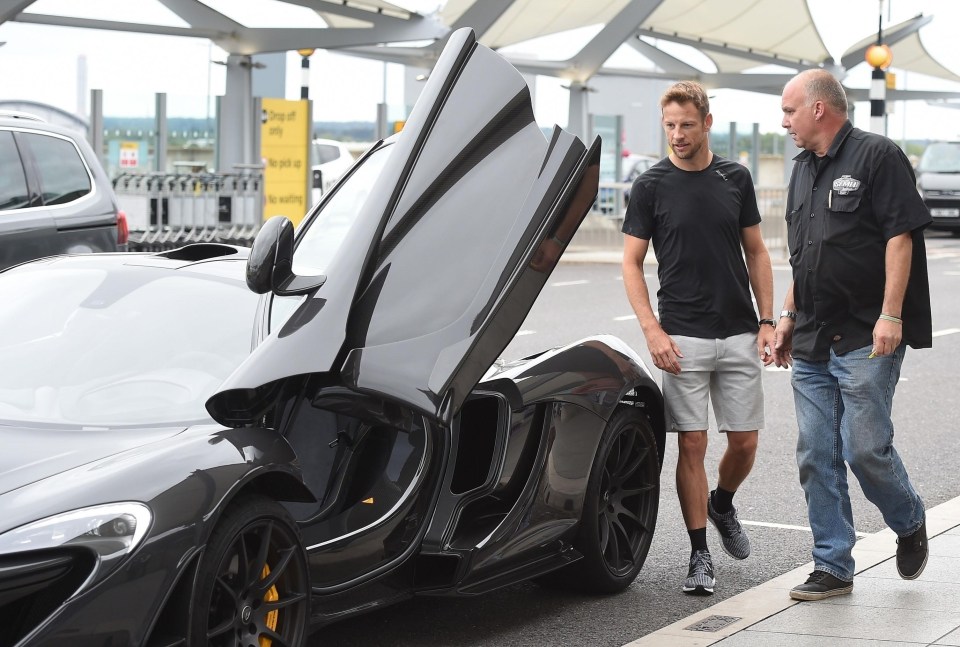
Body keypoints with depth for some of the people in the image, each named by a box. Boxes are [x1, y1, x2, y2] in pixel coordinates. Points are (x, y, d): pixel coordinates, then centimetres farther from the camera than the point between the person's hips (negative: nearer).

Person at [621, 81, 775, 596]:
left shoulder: (735, 178, 6)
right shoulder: (651, 186, -3)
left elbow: (756, 253, 11)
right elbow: (632, 263, -2)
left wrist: (767, 321, 2)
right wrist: (652, 331, -12)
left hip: (739, 335, 3)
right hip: (683, 339, -3)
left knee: (744, 442, 5)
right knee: (692, 445, -2)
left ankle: (722, 505, 35)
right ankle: (699, 555, 7)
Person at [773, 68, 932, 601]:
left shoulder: (877, 156, -7)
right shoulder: (803, 168, 18)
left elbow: (900, 237, -13)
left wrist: (891, 315, -19)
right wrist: (789, 315, 18)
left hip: (866, 338, -8)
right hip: (811, 341, 8)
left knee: (865, 447, -9)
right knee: (816, 456, 4)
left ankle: (910, 525, 19)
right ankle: (832, 566, 10)